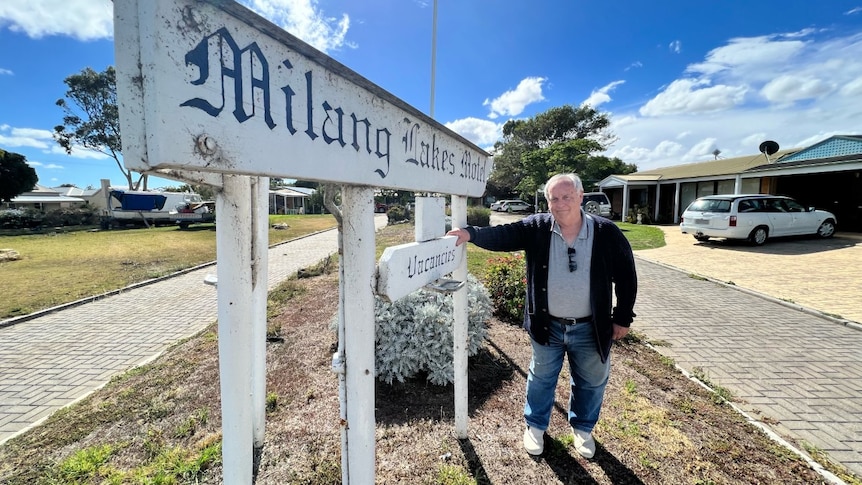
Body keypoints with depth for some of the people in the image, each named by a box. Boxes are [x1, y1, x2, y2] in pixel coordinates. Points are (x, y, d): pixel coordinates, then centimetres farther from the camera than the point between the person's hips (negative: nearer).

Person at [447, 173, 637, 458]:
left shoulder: (606, 233, -11)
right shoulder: (536, 228, -11)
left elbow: (626, 277, -3)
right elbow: (503, 235, -23)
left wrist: (623, 318, -1)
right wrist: (471, 234, -41)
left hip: (590, 328, 1)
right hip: (547, 325, 0)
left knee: (591, 382, 21)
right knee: (541, 377, 19)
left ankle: (582, 428, 48)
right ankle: (535, 426, 43)